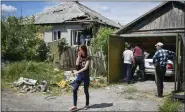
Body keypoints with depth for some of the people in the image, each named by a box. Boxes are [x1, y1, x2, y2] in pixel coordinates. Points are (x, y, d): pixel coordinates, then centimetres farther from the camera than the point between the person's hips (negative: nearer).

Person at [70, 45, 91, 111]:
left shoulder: (87, 58, -9)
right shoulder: (79, 57, 7)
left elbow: (86, 67, -19)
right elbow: (77, 64, -9)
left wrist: (77, 72, -24)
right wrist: (79, 56, -10)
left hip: (85, 75, -4)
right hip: (79, 75, 4)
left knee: (86, 91, 5)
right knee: (74, 89, -5)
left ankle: (87, 104, 25)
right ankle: (74, 105, 1)